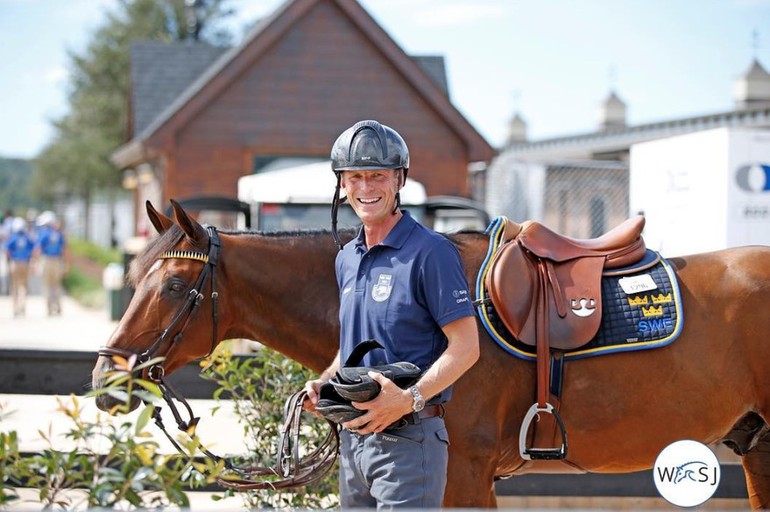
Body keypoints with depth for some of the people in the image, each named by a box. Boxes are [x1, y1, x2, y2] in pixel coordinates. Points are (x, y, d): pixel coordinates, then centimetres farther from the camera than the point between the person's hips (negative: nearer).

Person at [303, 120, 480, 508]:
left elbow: (466, 346, -15)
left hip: (407, 437, -8)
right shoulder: (347, 260, 14)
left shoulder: (431, 253, -11)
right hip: (352, 437, 8)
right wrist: (323, 384, 4)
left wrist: (410, 398, -27)